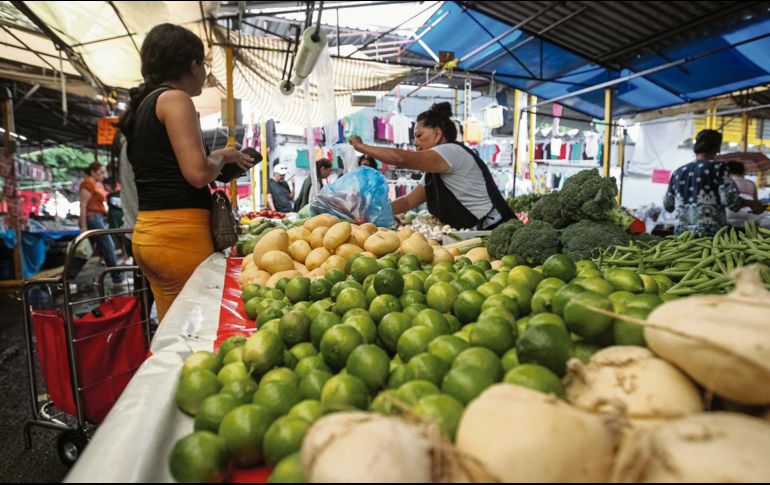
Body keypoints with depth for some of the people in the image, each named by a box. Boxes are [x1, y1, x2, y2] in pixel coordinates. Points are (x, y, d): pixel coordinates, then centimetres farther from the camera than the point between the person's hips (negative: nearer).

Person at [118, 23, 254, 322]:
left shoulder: (143, 105, 19)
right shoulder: (174, 98, -7)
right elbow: (198, 173, -17)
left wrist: (224, 162, 19)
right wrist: (224, 156, 2)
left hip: (148, 231, 9)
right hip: (179, 232, -9)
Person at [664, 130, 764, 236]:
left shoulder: (678, 172, 9)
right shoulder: (718, 168, -2)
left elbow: (668, 205, 16)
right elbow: (730, 200, -10)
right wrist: (751, 203, 8)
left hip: (681, 233, 4)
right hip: (709, 233, -4)